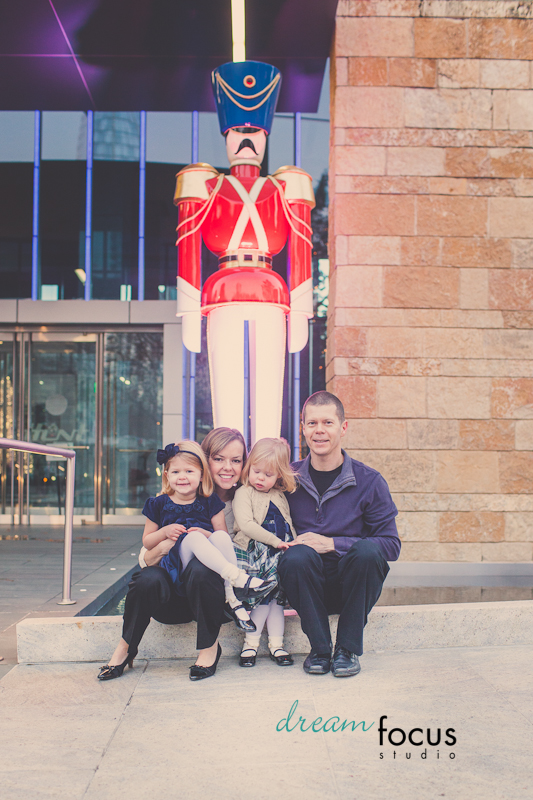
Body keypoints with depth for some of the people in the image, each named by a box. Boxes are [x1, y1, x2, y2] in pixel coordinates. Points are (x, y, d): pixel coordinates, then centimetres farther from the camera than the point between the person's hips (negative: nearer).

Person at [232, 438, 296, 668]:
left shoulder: (279, 496, 16)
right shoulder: (244, 493, -3)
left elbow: (288, 526, 21)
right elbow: (246, 525, -16)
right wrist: (275, 541, -19)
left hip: (278, 554, 5)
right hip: (253, 552, -5)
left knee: (275, 595, -2)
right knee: (264, 596, -14)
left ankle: (276, 644, 4)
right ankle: (250, 643, -4)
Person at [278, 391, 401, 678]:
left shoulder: (369, 481, -4)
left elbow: (391, 546, -8)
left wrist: (332, 544, -18)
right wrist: (289, 543, -16)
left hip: (354, 589, 0)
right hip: (308, 588, 1)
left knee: (368, 551, -31)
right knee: (297, 556, -31)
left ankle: (348, 648, -14)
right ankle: (319, 648, -13)